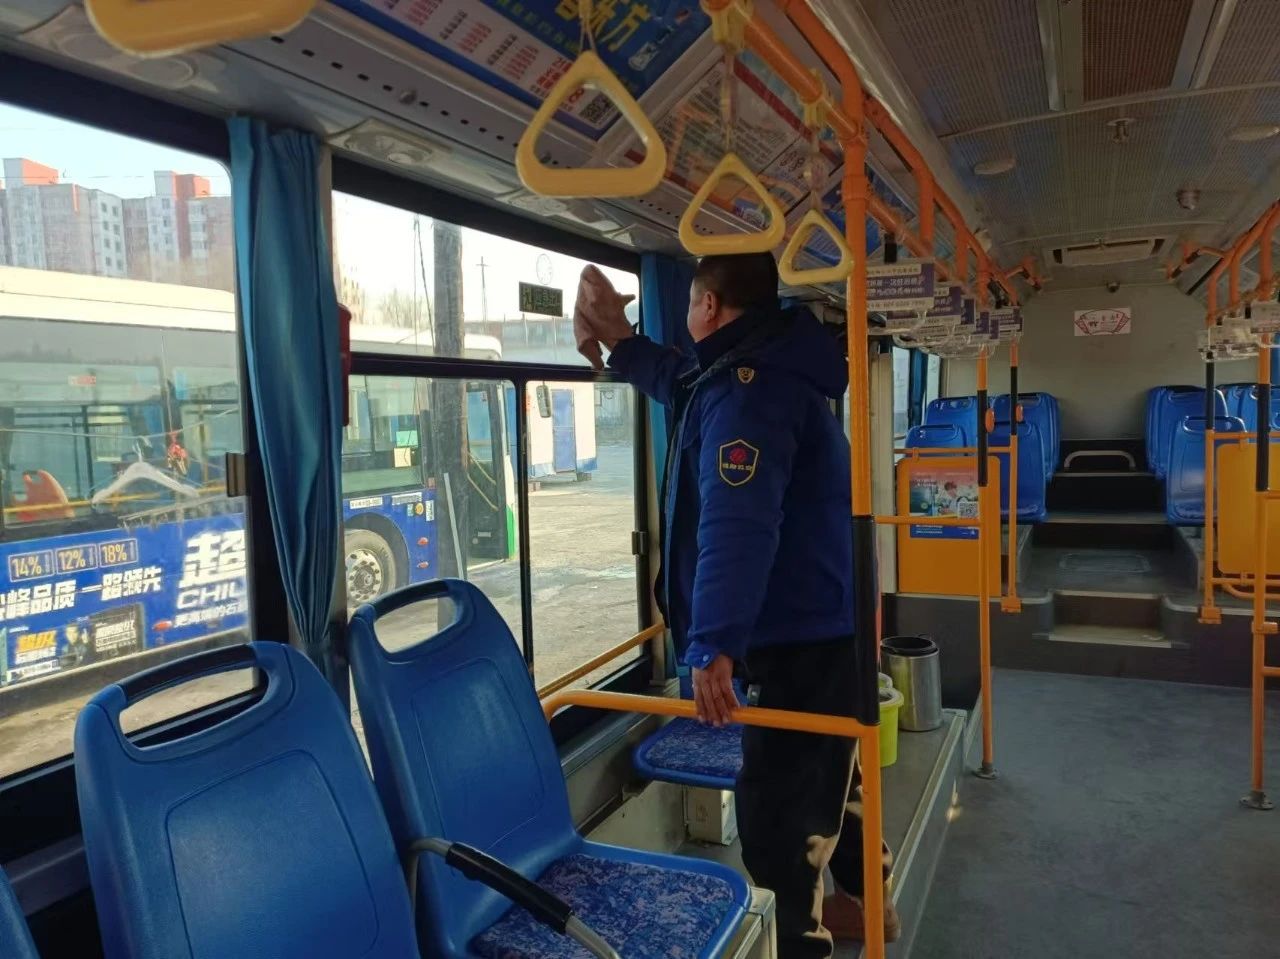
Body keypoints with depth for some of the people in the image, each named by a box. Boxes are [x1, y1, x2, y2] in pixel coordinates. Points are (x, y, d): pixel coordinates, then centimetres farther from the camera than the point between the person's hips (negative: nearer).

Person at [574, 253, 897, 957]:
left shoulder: (748, 387, -23)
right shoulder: (766, 370, 11)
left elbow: (736, 524, -36)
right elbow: (685, 386, 30)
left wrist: (714, 643, -41)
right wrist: (623, 343, 31)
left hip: (800, 634, -11)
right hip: (822, 619, 11)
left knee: (775, 803, -2)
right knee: (823, 767, 26)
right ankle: (864, 899, 46)